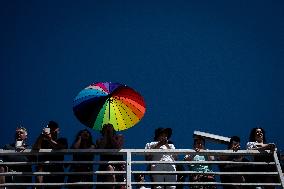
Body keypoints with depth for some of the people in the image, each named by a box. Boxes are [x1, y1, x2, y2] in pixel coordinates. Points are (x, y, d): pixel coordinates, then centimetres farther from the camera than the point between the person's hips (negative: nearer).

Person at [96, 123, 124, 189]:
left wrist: (111, 135, 1)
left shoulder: (119, 137, 14)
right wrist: (105, 135, 3)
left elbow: (118, 146, -4)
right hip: (105, 163, 1)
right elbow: (101, 148, -5)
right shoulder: (100, 140, 16)